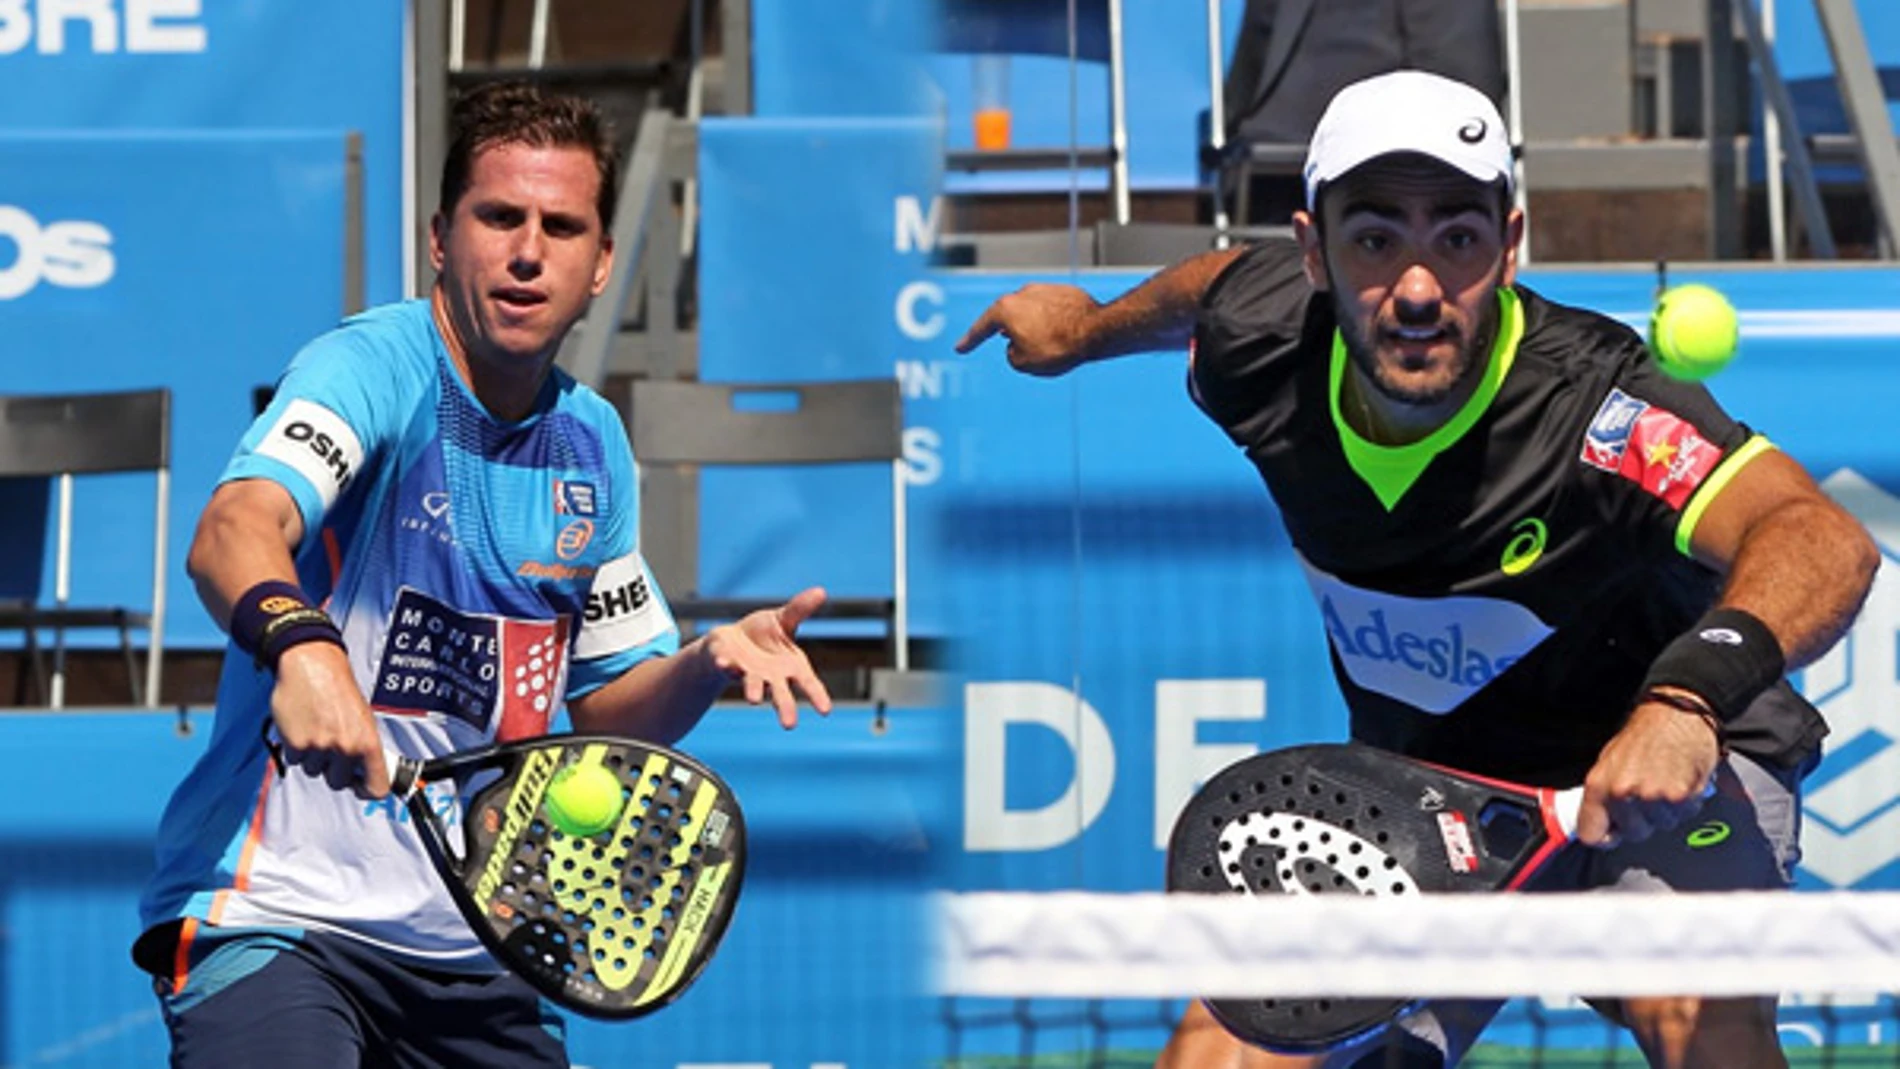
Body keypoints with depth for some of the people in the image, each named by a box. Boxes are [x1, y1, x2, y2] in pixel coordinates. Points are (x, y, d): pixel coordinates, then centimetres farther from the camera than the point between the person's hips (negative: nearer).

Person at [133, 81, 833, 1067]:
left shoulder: (591, 443, 11)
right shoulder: (371, 368, -11)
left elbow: (611, 702, 20)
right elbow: (231, 533, -30)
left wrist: (708, 663, -1)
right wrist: (301, 645, -51)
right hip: (278, 915, -7)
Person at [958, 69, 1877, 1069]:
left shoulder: (1588, 404, -34)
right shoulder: (1266, 350, -17)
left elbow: (1825, 540, -49)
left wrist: (1687, 697, -67)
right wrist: (1086, 329, 30)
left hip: (1669, 769, -5)